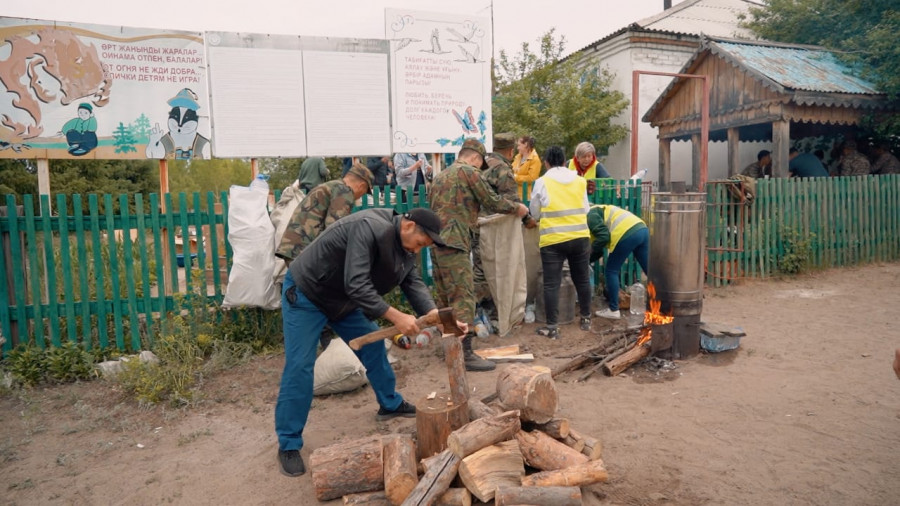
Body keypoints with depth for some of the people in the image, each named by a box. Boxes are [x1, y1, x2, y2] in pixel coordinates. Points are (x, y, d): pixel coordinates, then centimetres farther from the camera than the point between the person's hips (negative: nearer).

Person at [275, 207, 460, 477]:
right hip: (305, 293, -8)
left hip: (344, 298, 9)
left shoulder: (406, 245, -4)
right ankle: (288, 444, 5)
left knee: (373, 345, 12)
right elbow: (356, 285, -38)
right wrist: (396, 316, -36)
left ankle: (390, 404, 32)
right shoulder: (369, 228, -34)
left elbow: (414, 284, -7)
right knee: (300, 366, -7)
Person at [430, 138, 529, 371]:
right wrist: (518, 208, 15)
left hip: (436, 241, 9)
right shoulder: (468, 171, -2)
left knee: (446, 298, 14)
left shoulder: (440, 176, 22)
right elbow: (492, 202, 0)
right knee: (463, 297, -8)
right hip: (453, 242, -9)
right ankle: (465, 354, -7)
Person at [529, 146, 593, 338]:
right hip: (580, 237, 4)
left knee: (551, 284, 2)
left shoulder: (542, 182, -2)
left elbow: (535, 213, 7)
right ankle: (586, 319, 31)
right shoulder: (580, 181, 6)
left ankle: (552, 327, 4)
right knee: (582, 280, 18)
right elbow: (585, 209, 13)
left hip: (553, 240, -3)